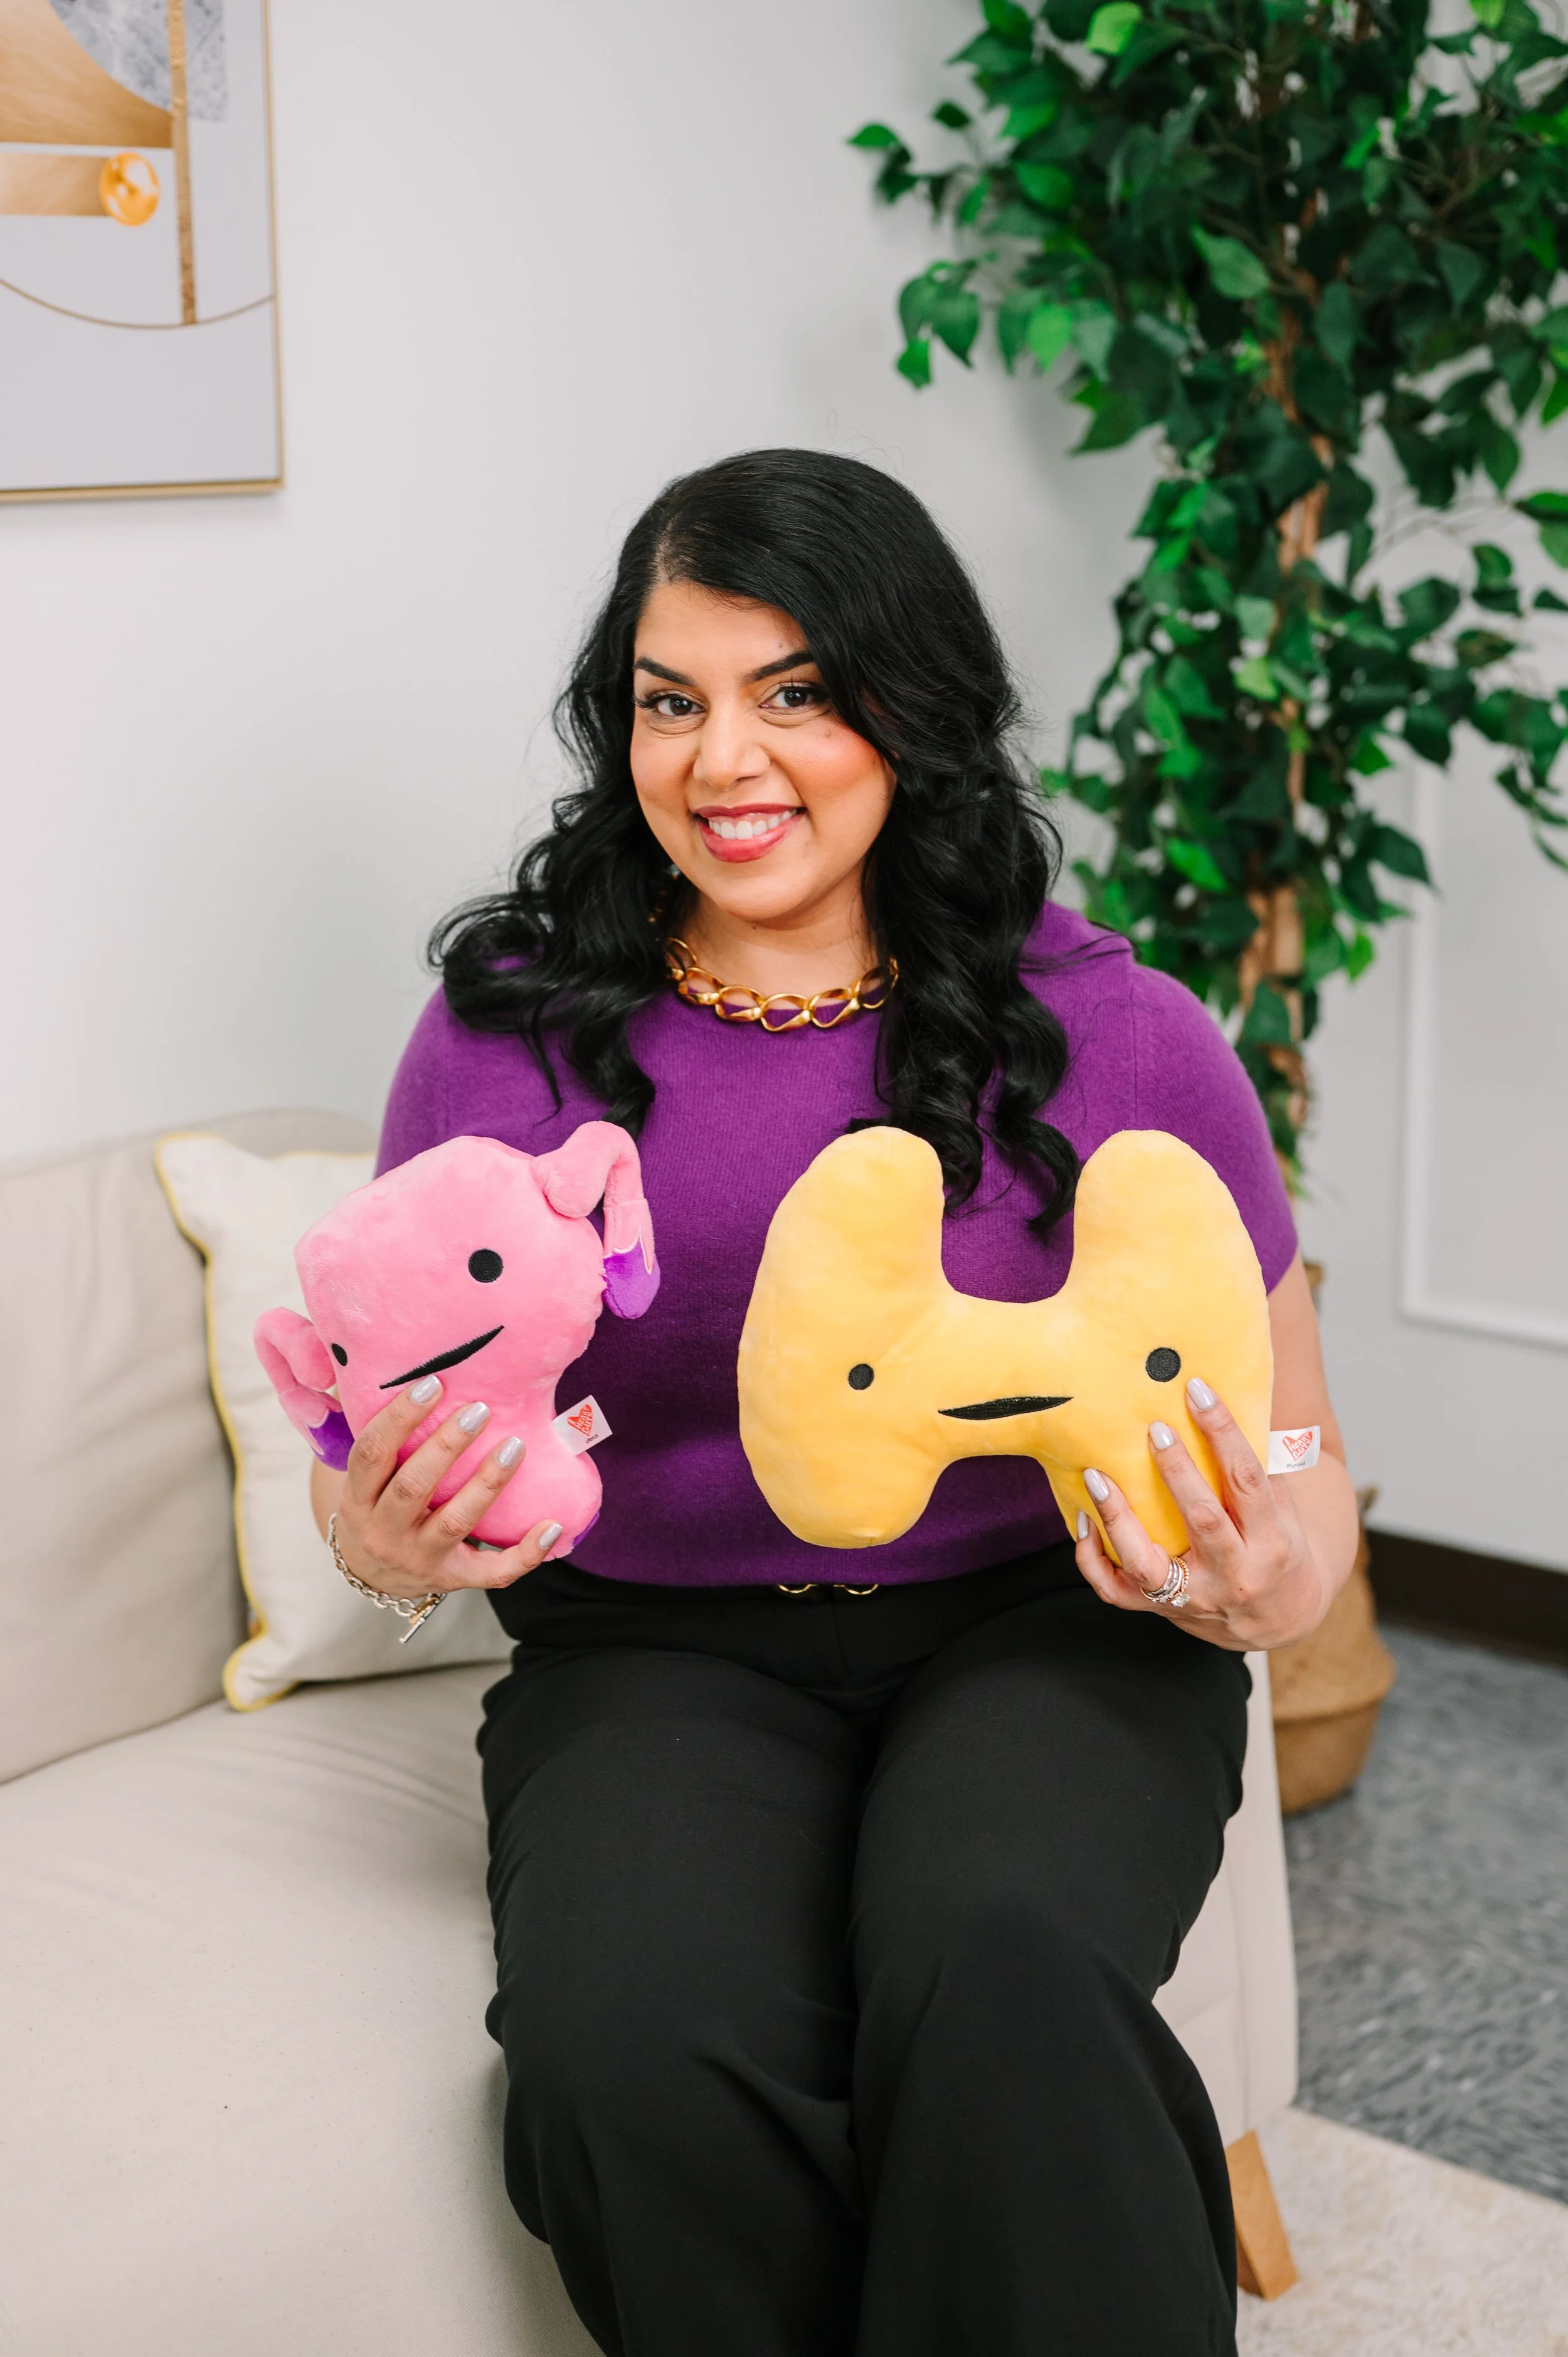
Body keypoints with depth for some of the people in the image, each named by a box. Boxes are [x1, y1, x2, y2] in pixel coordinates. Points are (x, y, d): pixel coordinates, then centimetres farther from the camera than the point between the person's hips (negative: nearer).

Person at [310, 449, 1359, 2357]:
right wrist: (396, 1534, -16)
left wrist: (1270, 1589, -18)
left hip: (1043, 1627, 0)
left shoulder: (1111, 1036, -2)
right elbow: (380, 1446, 9)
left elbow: (1298, 1465, 6)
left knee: (998, 1968, -34)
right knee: (638, 2051, -30)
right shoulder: (506, 1035, 1)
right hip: (659, 1648, 1)